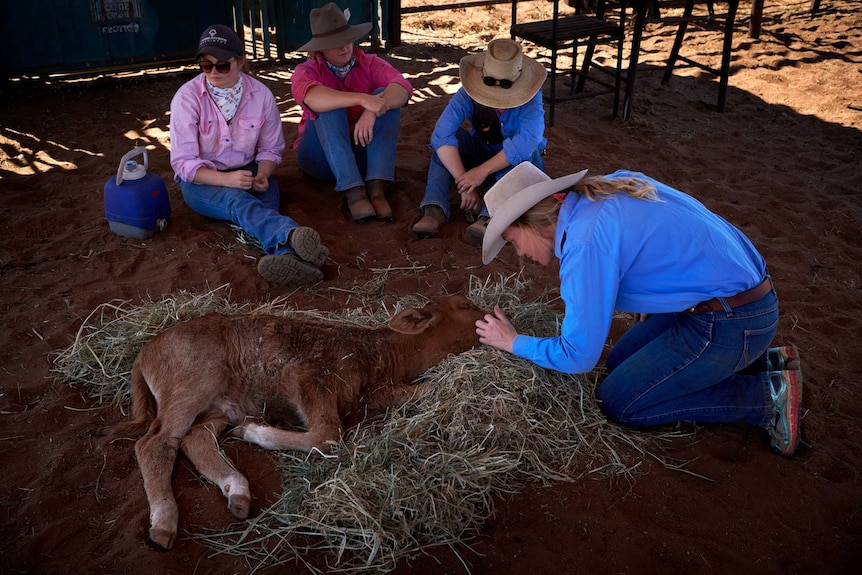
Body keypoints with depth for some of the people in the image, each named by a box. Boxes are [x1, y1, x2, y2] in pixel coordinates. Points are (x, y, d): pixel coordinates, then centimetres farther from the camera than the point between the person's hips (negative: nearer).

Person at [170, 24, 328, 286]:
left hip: (248, 172, 3)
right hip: (202, 180, -3)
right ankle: (292, 237, -69)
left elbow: (270, 149, 6)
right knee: (238, 201, -38)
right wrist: (226, 179, -29)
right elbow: (183, 162, -12)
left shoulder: (261, 94, -3)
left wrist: (262, 174, -18)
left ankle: (284, 254, -67)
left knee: (264, 203, -34)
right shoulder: (187, 97, -10)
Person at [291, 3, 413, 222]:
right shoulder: (307, 70, -6)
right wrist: (362, 99, -44)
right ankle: (353, 190, -39)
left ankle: (376, 186, -33)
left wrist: (373, 111, -40)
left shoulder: (370, 63, 0)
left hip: (364, 152, 2)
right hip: (322, 157, -1)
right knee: (329, 106, -28)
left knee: (386, 97, -21)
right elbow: (310, 97, -32)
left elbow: (403, 87, -21)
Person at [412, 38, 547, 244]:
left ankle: (490, 217, -49)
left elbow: (528, 139, -41)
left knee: (523, 151, -35)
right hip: (481, 153, 2)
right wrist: (464, 184, -43)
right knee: (452, 135, -25)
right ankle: (434, 210, -36)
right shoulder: (469, 93, -22)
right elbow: (441, 134, -35)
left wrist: (483, 171, -45)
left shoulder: (530, 96, -26)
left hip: (519, 165, -2)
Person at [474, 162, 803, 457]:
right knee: (619, 361, 16)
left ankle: (766, 396, 1)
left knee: (617, 404, 1)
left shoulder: (586, 240, -23)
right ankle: (757, 360, 14)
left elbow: (578, 356, -17)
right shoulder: (610, 185, 3)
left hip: (730, 324, -9)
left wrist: (514, 342, -1)